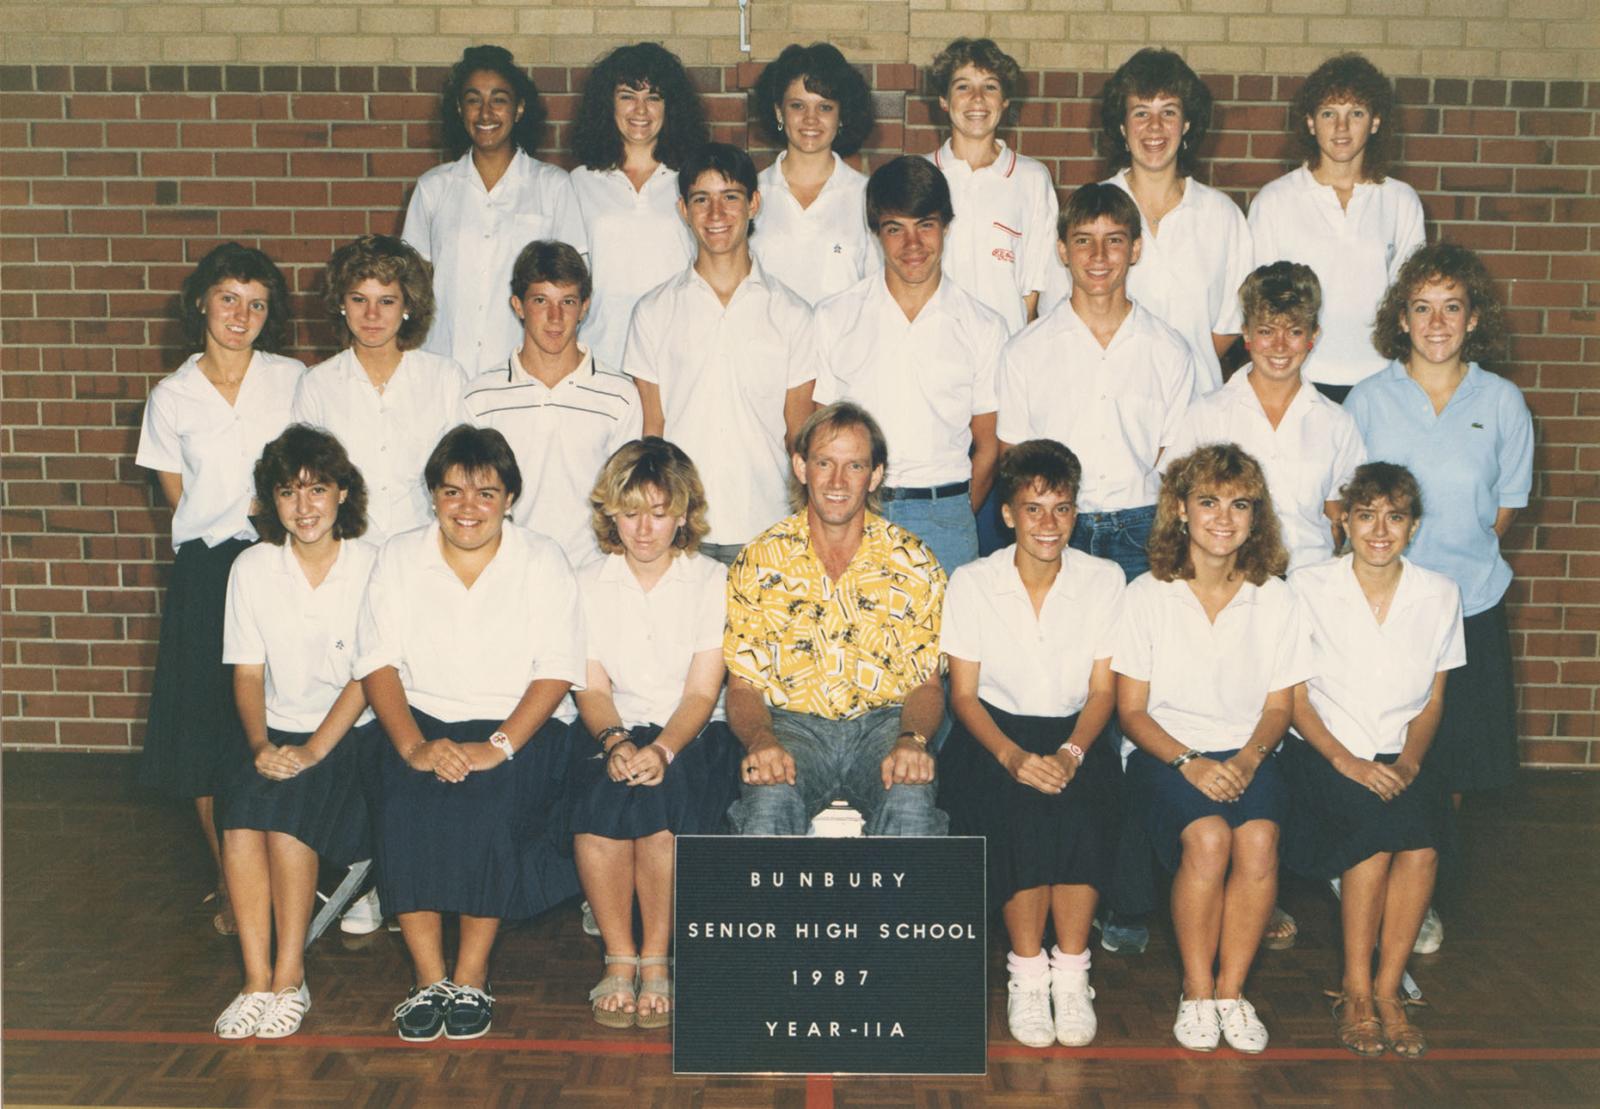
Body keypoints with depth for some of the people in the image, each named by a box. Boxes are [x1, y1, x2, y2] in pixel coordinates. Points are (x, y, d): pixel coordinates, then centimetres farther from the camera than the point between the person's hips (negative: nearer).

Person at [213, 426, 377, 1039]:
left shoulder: (373, 566, -3)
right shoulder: (253, 568, 7)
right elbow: (247, 672, 4)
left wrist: (313, 749, -20)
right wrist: (261, 743, -14)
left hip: (353, 736, -3)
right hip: (280, 735, 3)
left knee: (288, 800, -30)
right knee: (240, 799, -27)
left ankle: (290, 976, -18)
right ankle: (257, 980, -22)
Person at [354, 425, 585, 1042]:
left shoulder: (542, 561, 4)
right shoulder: (399, 558, 10)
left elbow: (556, 671, -5)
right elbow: (378, 663, 1)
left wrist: (498, 746, -19)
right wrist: (414, 746, -16)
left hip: (515, 728, -2)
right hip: (421, 721, 2)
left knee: (486, 812, -31)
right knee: (404, 812, -28)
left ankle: (471, 979, -14)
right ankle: (429, 979, -16)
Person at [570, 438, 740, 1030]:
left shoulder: (713, 581, 2)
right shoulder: (588, 585, 8)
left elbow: (702, 691, -6)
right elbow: (592, 687, 1)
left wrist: (662, 749, -26)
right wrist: (615, 742, -22)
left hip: (693, 735, -1)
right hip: (613, 731, 2)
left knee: (662, 790, -34)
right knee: (601, 794, -32)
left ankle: (657, 958, -20)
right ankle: (619, 955, -19)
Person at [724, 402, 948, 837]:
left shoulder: (915, 563, 4)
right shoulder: (759, 561, 3)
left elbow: (926, 683, 5)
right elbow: (743, 686, 3)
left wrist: (912, 740, -17)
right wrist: (760, 741, -19)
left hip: (883, 723, 1)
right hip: (790, 723, 0)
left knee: (912, 803, -32)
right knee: (769, 801, -34)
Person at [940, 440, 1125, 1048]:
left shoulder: (1104, 579, 1)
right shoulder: (972, 583, -2)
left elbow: (1103, 689, 0)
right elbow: (963, 693, -3)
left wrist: (1070, 753, -20)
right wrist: (1012, 756, -21)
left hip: (1076, 735, 1)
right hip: (995, 734, -1)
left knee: (1081, 809, -31)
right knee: (1023, 810, -32)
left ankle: (1070, 972, -17)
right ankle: (1027, 971, -16)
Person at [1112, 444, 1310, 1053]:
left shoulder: (1275, 597, 6)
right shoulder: (1147, 595, 0)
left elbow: (1278, 707, 8)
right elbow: (1131, 710, -1)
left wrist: (1247, 758, -13)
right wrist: (1188, 762, -17)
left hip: (1246, 755, 2)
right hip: (1165, 752, -2)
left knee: (1258, 839, -30)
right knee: (1208, 838, -31)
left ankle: (1231, 989, -13)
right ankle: (1196, 992, -13)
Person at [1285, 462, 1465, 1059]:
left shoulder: (1439, 595, 5)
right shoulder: (1307, 589, -4)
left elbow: (1432, 700, 9)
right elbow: (1294, 698, -4)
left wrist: (1408, 762, -9)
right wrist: (1348, 763, -17)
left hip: (1400, 758, 3)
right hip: (1322, 752, -2)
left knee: (1421, 842, -28)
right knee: (1378, 826, -30)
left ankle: (1386, 990, -12)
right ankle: (1356, 991, -15)